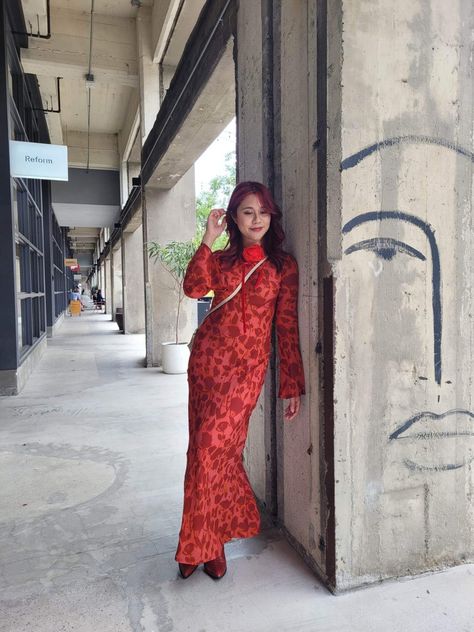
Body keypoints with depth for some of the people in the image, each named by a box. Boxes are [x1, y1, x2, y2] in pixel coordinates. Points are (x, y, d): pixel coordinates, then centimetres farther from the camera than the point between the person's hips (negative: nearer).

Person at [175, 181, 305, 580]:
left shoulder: (283, 266, 2)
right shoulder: (220, 260, 11)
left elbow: (288, 327, 0)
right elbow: (194, 289, -10)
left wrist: (292, 385, -2)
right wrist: (208, 239, -13)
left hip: (247, 366, -4)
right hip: (207, 357, 4)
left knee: (212, 448, -6)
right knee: (206, 448, 9)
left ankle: (201, 546, 16)